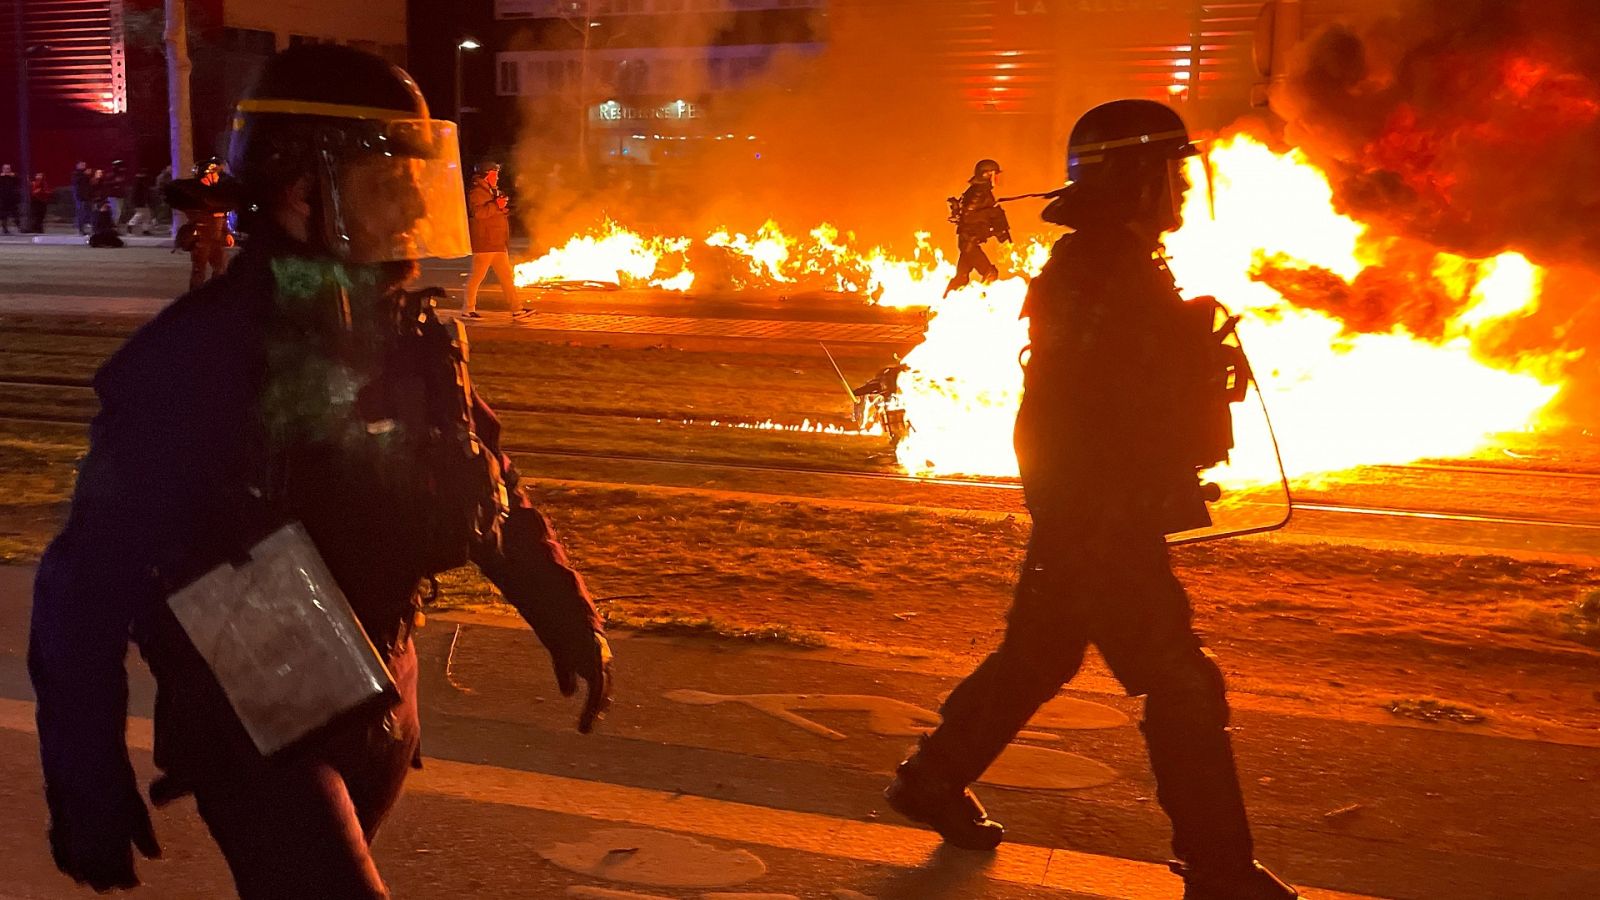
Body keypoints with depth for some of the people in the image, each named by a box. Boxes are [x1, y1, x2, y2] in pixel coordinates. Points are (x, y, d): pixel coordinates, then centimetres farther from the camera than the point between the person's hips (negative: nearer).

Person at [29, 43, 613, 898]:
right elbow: (85, 587, -17)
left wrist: (568, 617, 12)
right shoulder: (191, 360, -21)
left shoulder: (410, 337, -2)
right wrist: (88, 789, -16)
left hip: (378, 703, 6)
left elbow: (488, 491, 12)